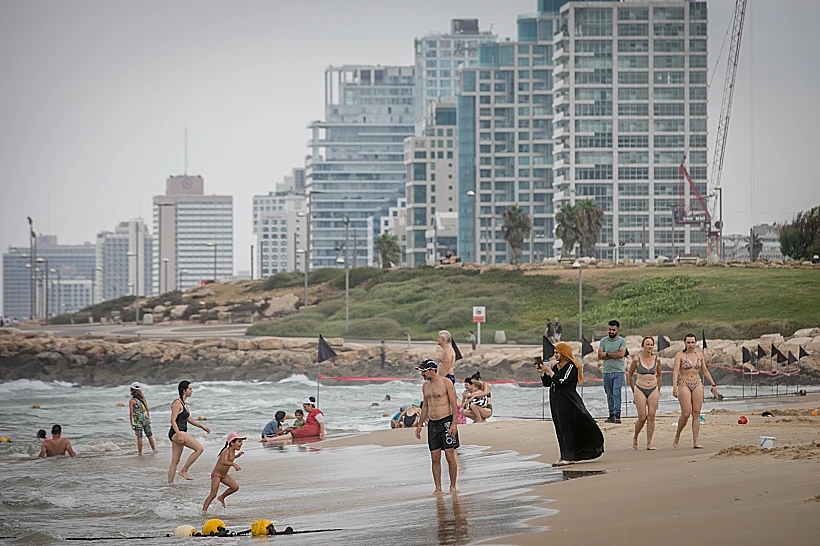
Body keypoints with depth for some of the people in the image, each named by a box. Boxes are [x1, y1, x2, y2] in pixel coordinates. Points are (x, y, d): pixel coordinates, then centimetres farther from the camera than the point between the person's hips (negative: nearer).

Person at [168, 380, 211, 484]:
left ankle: (170, 483, 12)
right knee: (199, 448, -14)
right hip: (176, 433, -10)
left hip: (179, 433, 10)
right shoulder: (177, 403, -12)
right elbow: (173, 421, -18)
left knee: (175, 461, 10)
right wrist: (179, 434, -26)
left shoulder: (184, 404, 17)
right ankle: (184, 471, -9)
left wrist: (202, 426, 26)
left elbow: (189, 419, 28)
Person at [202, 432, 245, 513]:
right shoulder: (227, 451, -23)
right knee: (213, 494, -14)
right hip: (216, 475, -9)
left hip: (224, 475, 9)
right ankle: (204, 510, -11)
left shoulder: (232, 451, 5)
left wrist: (237, 456, 18)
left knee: (235, 487, 0)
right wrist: (234, 464, -49)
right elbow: (224, 462, -41)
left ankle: (221, 498, 18)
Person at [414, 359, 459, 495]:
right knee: (435, 458, 3)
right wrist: (419, 425, 19)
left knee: (450, 456, -5)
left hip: (446, 422, -6)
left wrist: (454, 423, -15)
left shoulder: (446, 383, -6)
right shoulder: (425, 386, 13)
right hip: (432, 424, 6)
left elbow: (454, 404, -8)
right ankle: (438, 488, 6)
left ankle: (453, 487, 3)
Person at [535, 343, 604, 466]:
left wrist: (549, 371, -14)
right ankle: (564, 456, 11)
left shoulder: (571, 366, -8)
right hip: (556, 401, 9)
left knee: (566, 427, -8)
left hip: (567, 401, -9)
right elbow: (546, 383, 16)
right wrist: (542, 372, 1)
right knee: (560, 428, 8)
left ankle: (569, 457, -6)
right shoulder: (556, 366, 15)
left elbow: (562, 382, -19)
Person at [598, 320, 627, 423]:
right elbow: (600, 356, -2)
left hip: (618, 372, -4)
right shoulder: (603, 341, 8)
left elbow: (621, 354, -15)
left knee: (616, 393, -14)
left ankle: (617, 415, -18)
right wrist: (614, 355, -9)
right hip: (607, 372, 4)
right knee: (609, 395, 8)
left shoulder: (622, 341, 0)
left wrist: (607, 354, -9)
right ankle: (611, 415, 13)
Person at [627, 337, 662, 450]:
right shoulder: (637, 359, -5)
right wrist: (633, 391, 11)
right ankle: (635, 437, 20)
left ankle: (649, 444, 2)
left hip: (653, 390, 3)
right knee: (642, 417, -6)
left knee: (651, 416, -3)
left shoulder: (657, 359, 3)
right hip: (640, 389, -3)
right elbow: (630, 375, 7)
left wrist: (658, 391, 16)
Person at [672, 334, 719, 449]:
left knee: (696, 414, -1)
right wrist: (674, 387, -27)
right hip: (684, 384, -4)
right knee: (686, 414, -12)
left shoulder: (699, 354, 9)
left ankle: (695, 442, -2)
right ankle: (677, 437, 10)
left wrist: (713, 385, 14)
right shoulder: (680, 355, -5)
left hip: (697, 384, 4)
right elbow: (675, 371, -14)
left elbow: (705, 371, 17)